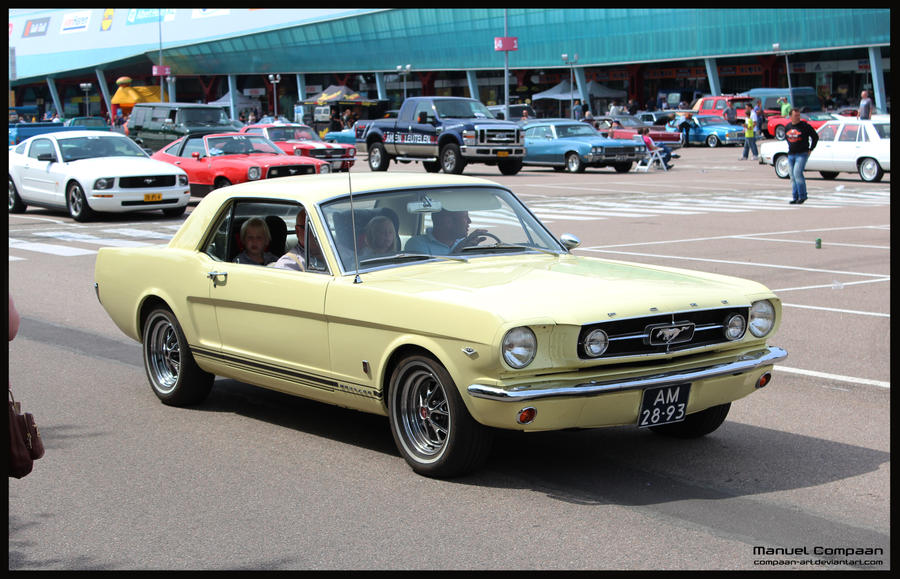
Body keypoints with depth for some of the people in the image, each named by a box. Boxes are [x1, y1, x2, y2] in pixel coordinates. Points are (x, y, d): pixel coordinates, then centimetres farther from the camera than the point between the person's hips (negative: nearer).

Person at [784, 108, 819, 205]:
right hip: (791, 155, 6)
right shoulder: (788, 127, 9)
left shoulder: (805, 126, -7)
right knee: (793, 177, 6)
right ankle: (795, 198, 12)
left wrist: (810, 149, -3)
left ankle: (802, 196, -12)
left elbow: (815, 137, -1)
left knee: (797, 173, -19)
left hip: (802, 154, -6)